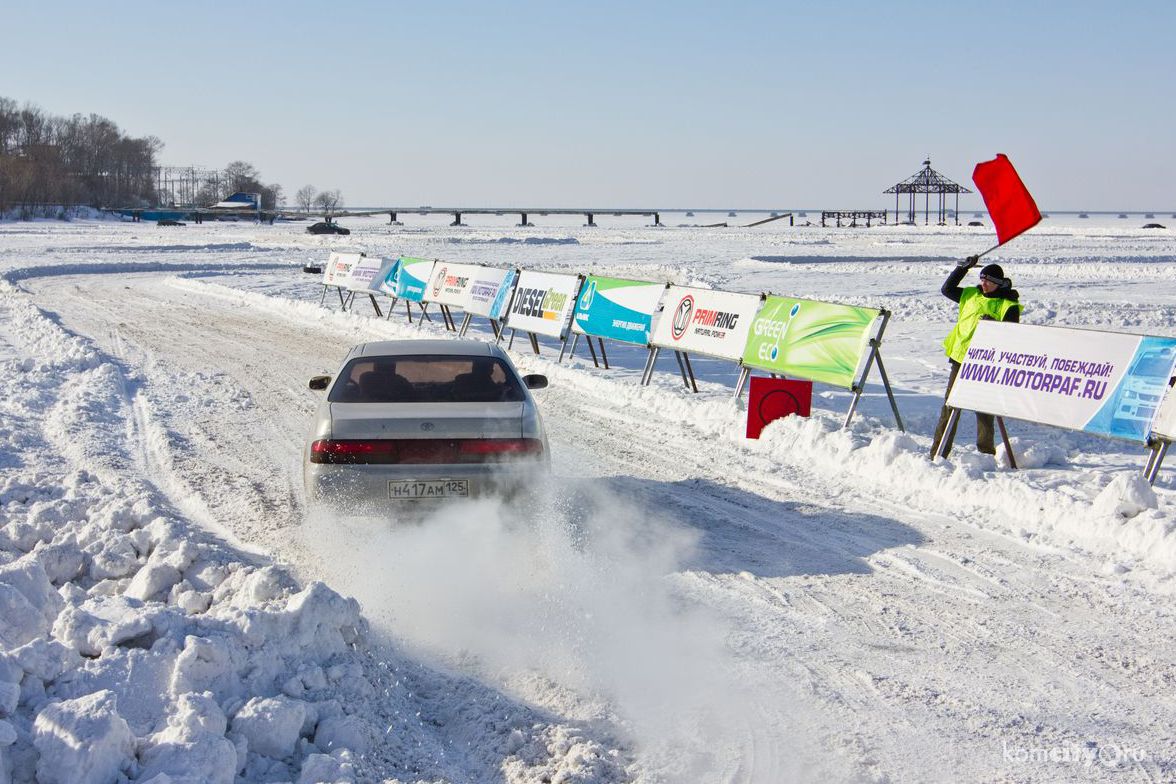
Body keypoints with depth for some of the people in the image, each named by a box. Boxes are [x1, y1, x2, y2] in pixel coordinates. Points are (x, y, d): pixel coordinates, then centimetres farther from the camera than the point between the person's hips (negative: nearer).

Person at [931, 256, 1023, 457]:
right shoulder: (971, 295, 13)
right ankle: (938, 453, 10)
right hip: (960, 358, 4)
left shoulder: (1008, 305, -2)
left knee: (984, 409, 1)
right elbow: (947, 289, 18)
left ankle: (986, 453, 12)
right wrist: (963, 267, 11)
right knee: (950, 406, 5)